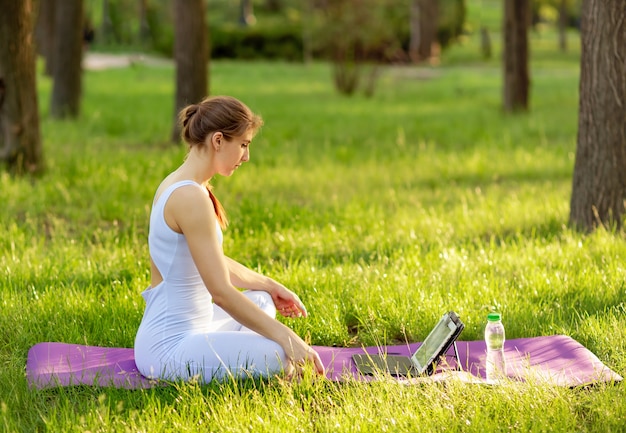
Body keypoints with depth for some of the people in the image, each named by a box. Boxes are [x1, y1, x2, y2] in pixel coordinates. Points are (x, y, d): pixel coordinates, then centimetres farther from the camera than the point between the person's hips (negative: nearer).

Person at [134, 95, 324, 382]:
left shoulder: (175, 184, 10)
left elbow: (215, 262, 24)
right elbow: (222, 291, -25)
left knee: (261, 301, 31)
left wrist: (270, 286, 24)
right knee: (282, 359, -24)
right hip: (170, 348, -11)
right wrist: (287, 337, -22)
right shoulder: (192, 197, -21)